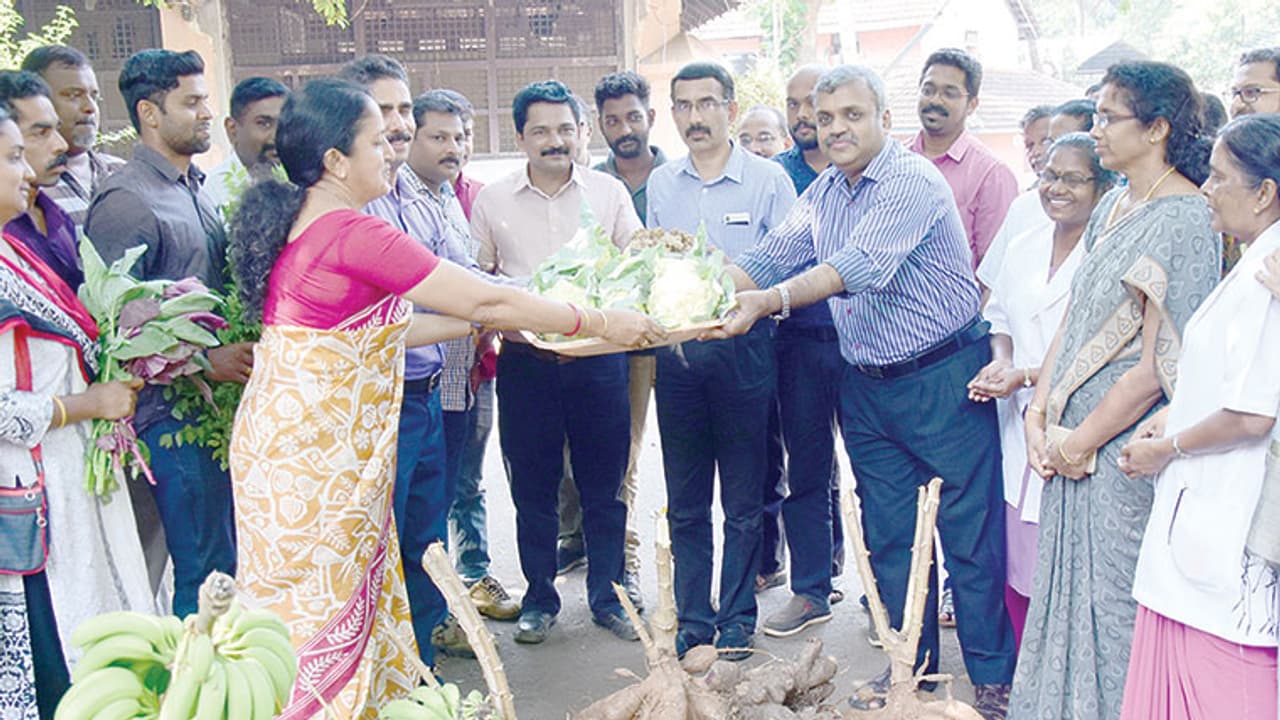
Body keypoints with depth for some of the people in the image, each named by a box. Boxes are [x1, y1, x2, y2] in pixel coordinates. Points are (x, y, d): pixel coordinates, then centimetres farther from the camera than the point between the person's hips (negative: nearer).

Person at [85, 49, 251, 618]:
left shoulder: (194, 189, 16)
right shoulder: (127, 201, -12)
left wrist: (239, 348, 11)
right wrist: (203, 360, -22)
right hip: (173, 413, -9)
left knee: (231, 557, 16)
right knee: (206, 570, -3)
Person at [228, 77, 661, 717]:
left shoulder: (297, 228, 9)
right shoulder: (353, 233, -19)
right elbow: (488, 301, -16)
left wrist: (485, 322, 16)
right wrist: (602, 323, -6)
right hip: (316, 452, -9)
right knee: (325, 612, 4)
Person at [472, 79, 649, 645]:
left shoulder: (608, 192, 6)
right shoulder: (492, 201, 5)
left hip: (598, 356, 0)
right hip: (525, 361, 0)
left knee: (603, 483, 7)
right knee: (532, 486, 8)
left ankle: (607, 597, 22)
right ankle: (539, 599, 23)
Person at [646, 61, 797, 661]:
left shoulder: (768, 179, -1)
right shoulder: (660, 183, 12)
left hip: (741, 347, -3)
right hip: (676, 350, 4)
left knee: (743, 501, 5)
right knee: (685, 502, 9)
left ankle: (737, 620, 18)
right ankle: (693, 620, 21)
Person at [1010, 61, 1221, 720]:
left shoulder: (1185, 221, -14)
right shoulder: (1112, 207, 10)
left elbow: (1159, 363, -18)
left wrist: (1081, 440, -12)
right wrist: (1040, 414, 2)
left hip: (1125, 450, -7)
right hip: (1070, 445, 8)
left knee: (1112, 599, 4)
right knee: (1063, 587, 16)